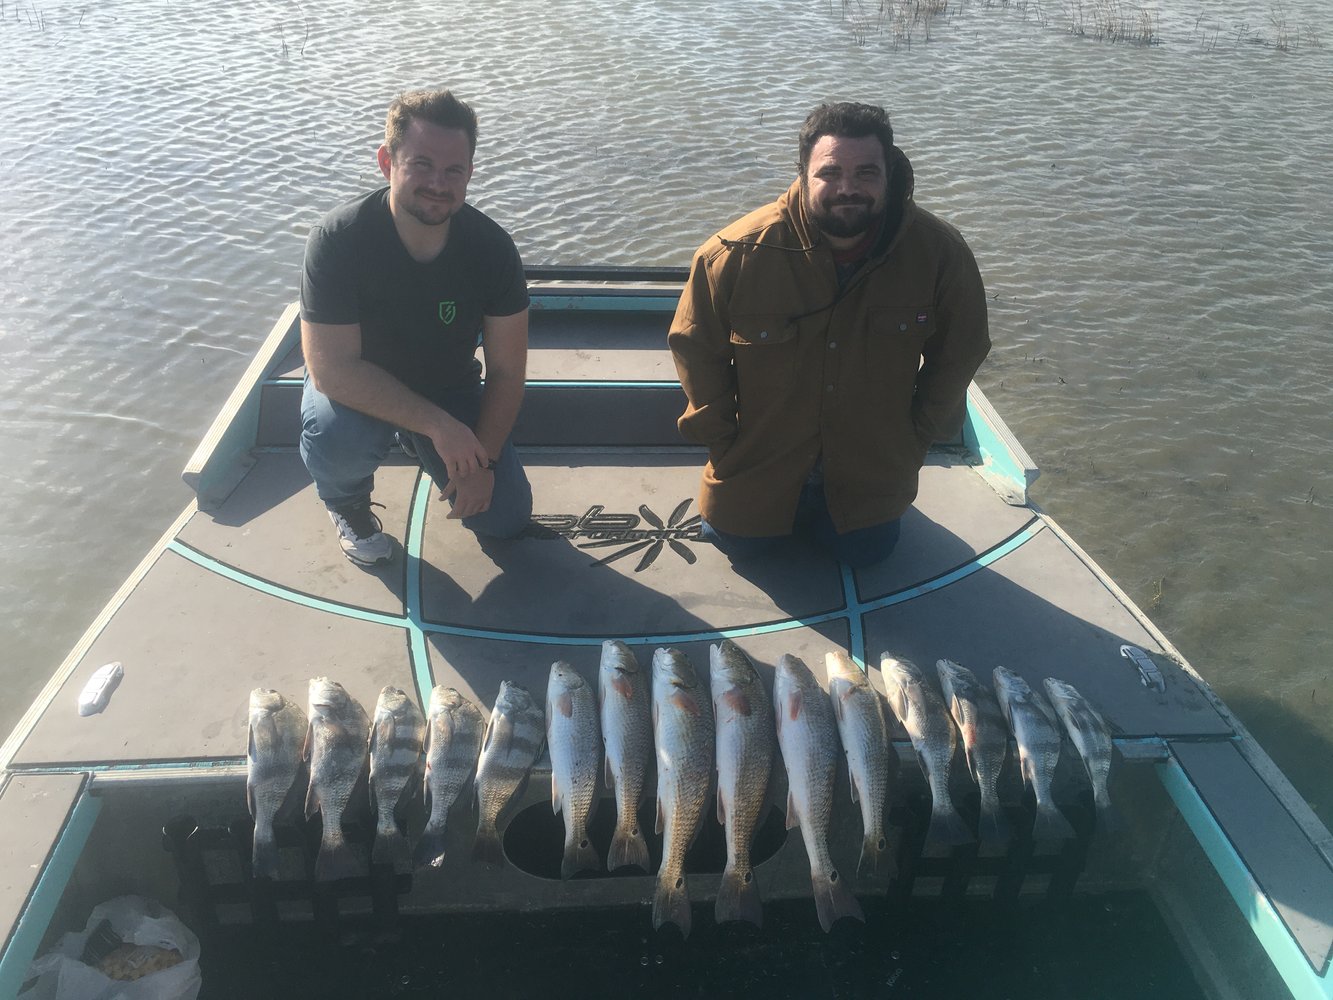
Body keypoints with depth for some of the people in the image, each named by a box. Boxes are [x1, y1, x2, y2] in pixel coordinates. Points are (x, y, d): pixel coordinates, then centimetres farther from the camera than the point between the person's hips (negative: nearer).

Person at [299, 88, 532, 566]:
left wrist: (482, 460, -19)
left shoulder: (491, 248, -19)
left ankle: (424, 454, 25)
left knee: (506, 517, -6)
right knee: (338, 438, -38)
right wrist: (438, 425, -34)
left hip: (450, 389, 3)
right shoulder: (338, 240, -27)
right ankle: (347, 502, 2)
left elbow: (506, 370, -12)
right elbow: (332, 369, -30)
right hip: (355, 388, -3)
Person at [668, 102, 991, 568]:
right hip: (759, 462, -1)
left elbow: (958, 355, -4)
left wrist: (916, 441, -2)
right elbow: (695, 346, -10)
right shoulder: (738, 253, -26)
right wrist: (721, 440, -8)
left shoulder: (940, 251, -21)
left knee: (866, 553, 17)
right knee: (741, 547, 15)